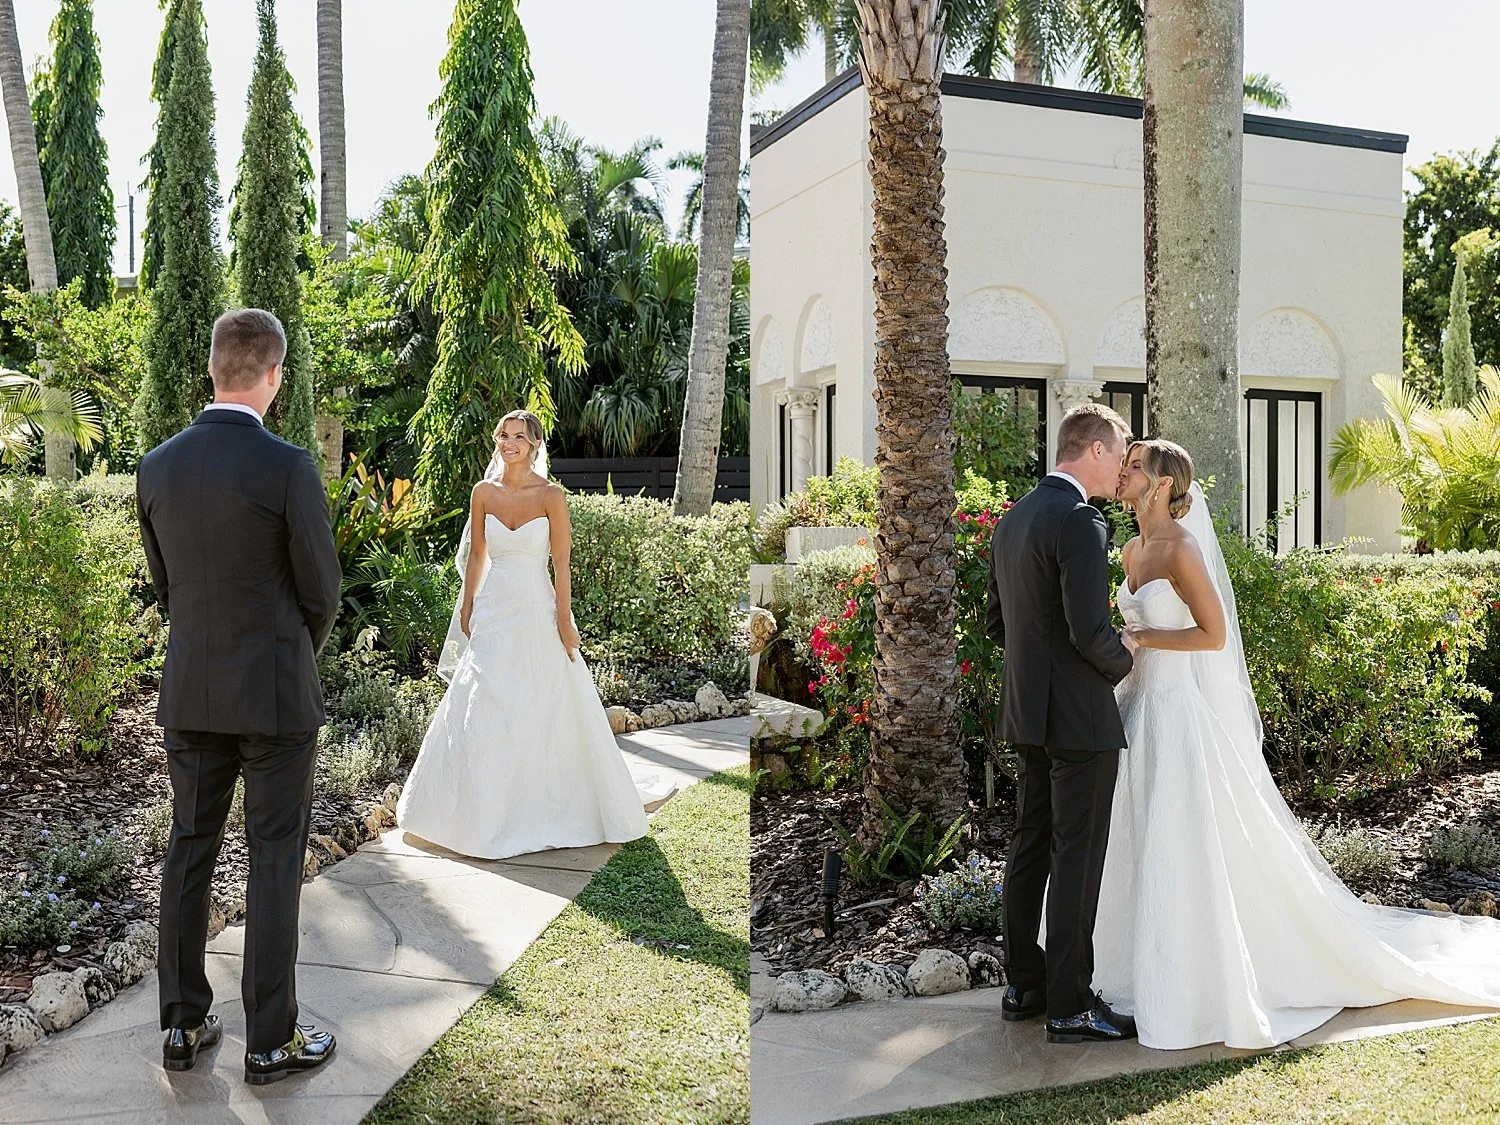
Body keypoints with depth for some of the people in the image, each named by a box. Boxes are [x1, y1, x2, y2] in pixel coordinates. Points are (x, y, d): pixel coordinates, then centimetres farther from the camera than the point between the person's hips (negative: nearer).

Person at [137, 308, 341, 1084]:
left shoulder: (157, 466, 0)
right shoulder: (287, 467, -17)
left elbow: (163, 583, 11)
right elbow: (321, 592, -9)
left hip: (189, 692, 5)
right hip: (274, 696, -5)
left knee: (190, 849, 14)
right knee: (275, 861, 4)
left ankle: (182, 1026, 24)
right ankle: (270, 1041, 12)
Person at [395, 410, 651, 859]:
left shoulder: (551, 496, -8)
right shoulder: (483, 492, 2)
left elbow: (561, 566, -8)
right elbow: (476, 555, 11)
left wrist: (565, 624, -10)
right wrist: (466, 608, 11)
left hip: (537, 611, -3)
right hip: (492, 610, 3)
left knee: (542, 714, 5)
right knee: (482, 714, 5)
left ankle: (544, 807, 22)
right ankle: (483, 809, 21)